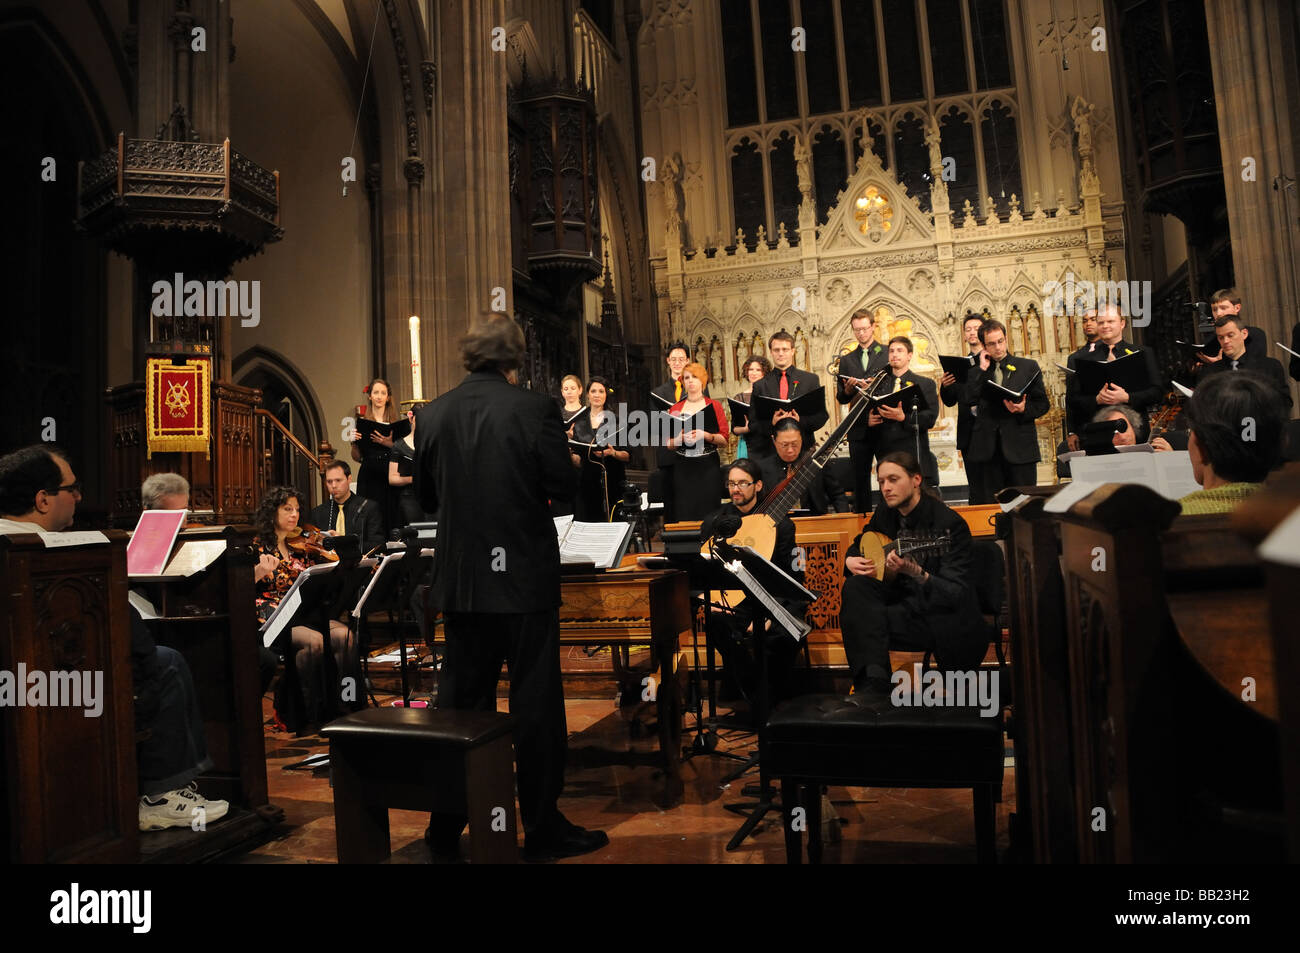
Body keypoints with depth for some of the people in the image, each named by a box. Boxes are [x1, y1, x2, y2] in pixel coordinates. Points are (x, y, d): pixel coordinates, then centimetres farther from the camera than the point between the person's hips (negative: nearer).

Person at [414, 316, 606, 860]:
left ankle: (446, 829, 26)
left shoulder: (433, 415, 1)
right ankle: (543, 829, 18)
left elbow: (426, 497, 8)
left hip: (460, 581, 4)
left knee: (460, 700, 15)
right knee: (535, 703, 7)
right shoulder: (535, 409, -12)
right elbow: (564, 487, -9)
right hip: (524, 577, -4)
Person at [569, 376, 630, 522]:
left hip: (611, 482, -2)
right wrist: (569, 452, -9)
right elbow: (578, 461, 10)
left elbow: (628, 455, 2)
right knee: (587, 524, -2)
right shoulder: (579, 424, 11)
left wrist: (612, 453, -16)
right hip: (587, 483, 2)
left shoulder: (616, 421, 3)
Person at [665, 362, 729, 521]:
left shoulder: (714, 406, 7)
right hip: (683, 470, 1)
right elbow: (668, 444, 8)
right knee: (685, 515, -3)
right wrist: (682, 437, -12)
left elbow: (724, 440, 1)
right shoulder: (676, 408, 10)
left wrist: (705, 435, -14)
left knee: (708, 513, -5)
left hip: (708, 468, -1)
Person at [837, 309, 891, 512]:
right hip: (859, 429, 3)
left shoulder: (889, 354, 5)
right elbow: (841, 398, 11)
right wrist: (848, 390, -10)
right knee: (860, 480, 5)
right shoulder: (846, 360, 15)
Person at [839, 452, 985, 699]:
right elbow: (859, 544, 22)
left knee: (866, 620, -27)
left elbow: (956, 595, -26)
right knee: (855, 587, -19)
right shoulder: (886, 512, 2)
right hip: (905, 599, 8)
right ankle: (874, 682, -27)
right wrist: (850, 560, -2)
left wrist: (916, 573, -44)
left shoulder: (950, 524, -19)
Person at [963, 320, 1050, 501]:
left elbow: (1043, 403, 9)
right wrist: (983, 369, -5)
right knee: (990, 503, 2)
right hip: (988, 448, 1)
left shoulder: (1028, 367, 10)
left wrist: (1024, 410, -11)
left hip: (1020, 447, 0)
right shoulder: (977, 372, 11)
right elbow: (970, 399, -7)